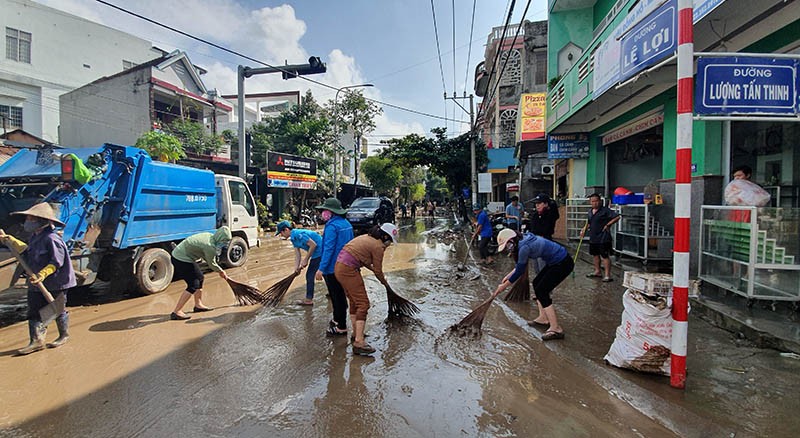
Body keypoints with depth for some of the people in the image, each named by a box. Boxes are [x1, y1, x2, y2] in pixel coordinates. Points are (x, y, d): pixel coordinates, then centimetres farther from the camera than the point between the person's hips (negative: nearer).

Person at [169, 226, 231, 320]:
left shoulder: (210, 237, 4)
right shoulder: (210, 246, -24)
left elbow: (209, 259, 15)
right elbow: (211, 264, -9)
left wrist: (219, 270, 17)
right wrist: (221, 272, 8)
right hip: (182, 259, -11)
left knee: (200, 278, 18)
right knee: (193, 285, -9)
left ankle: (198, 305, 30)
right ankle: (176, 312, -6)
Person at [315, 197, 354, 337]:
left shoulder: (331, 226, -20)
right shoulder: (346, 223, 8)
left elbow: (329, 248, -24)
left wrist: (321, 268, -22)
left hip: (333, 268, -9)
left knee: (337, 296, 0)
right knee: (339, 294, 21)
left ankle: (341, 328, 10)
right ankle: (337, 319, 36)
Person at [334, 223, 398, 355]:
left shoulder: (367, 237, 16)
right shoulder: (378, 246, -10)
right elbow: (378, 271, -2)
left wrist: (372, 268, 24)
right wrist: (384, 282, 16)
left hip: (339, 267, 10)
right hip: (348, 271, -10)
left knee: (354, 301, 20)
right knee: (363, 304, -5)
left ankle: (356, 334, 32)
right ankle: (358, 342, -8)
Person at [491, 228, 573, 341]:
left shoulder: (524, 247, -23)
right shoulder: (525, 239, 6)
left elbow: (519, 271, -14)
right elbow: (521, 265, 17)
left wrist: (503, 286, -4)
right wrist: (508, 276, 17)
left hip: (562, 264, -10)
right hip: (556, 261, 10)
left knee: (541, 291, -7)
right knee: (537, 283, 17)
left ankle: (556, 329, -4)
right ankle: (543, 318, 25)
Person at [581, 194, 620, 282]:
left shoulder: (605, 210, -12)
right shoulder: (590, 212, 11)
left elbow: (617, 217, -17)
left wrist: (607, 225, -17)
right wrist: (584, 228, 10)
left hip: (603, 238, -8)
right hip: (593, 237, 8)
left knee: (605, 256, -4)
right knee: (595, 255, 18)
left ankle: (607, 275, 0)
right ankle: (597, 271, 32)